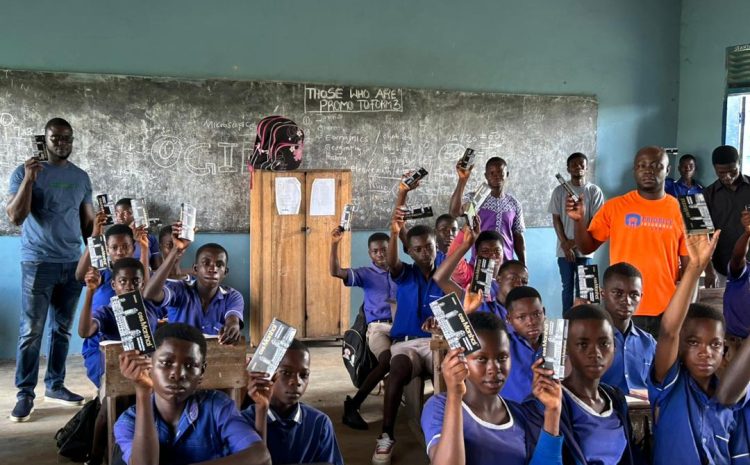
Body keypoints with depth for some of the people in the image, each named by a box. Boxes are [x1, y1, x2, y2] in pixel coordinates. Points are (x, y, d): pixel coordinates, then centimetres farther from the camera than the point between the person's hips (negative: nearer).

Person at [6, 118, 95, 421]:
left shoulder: (80, 177, 10)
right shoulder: (25, 172, -2)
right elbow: (15, 217, -12)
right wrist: (29, 179, -20)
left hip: (73, 263, 4)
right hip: (38, 263, -4)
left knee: (63, 329, 10)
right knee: (31, 332, -3)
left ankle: (55, 386, 20)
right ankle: (25, 394, 4)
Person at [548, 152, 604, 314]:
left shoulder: (594, 191, 0)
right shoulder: (559, 191, 4)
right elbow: (556, 219, 2)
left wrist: (577, 241, -10)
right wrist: (565, 244, -7)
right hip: (564, 249, 1)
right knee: (567, 287, 6)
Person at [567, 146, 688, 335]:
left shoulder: (679, 209, 1)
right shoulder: (615, 206, 0)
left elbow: (689, 263, 5)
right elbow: (587, 247, 3)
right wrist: (579, 219, -15)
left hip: (668, 311, 1)